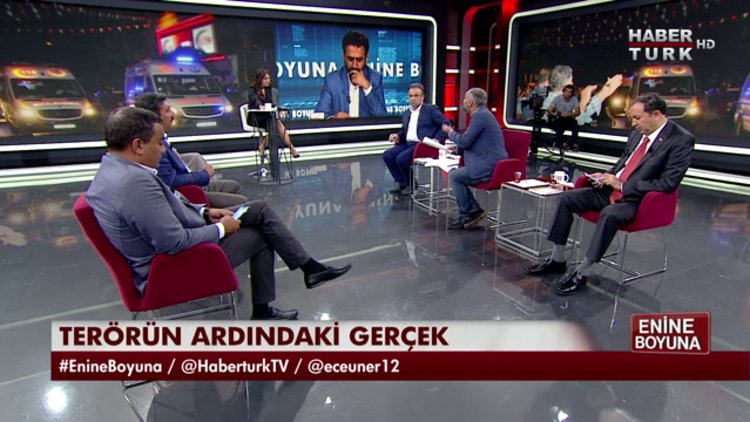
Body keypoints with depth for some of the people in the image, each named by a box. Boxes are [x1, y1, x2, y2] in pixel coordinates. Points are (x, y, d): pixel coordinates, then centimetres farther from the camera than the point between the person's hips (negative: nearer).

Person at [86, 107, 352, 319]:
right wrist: (220, 229, -16)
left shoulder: (112, 170, 2)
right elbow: (175, 243, -31)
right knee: (260, 237, 8)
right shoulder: (135, 181, -31)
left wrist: (204, 213, 5)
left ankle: (309, 267, 17)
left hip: (165, 250, 9)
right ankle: (262, 312, 27)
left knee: (259, 210, 7)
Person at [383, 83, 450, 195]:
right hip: (408, 144, 7)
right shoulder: (407, 113, 20)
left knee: (401, 159, -27)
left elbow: (446, 124, -6)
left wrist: (437, 139, -16)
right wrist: (397, 136, 7)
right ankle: (401, 181, 2)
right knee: (387, 155, -12)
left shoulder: (431, 109, -1)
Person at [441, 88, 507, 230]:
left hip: (488, 168, -10)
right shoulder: (483, 114, 16)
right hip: (490, 164, 10)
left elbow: (465, 141, -16)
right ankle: (474, 209, 11)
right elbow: (470, 141, 25)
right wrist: (457, 147, 17)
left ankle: (466, 214, 4)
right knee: (457, 173, 12)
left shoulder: (480, 115, -16)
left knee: (454, 176, -7)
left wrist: (450, 132, 1)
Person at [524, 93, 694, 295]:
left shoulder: (681, 140, -12)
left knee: (609, 214, -36)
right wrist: (609, 176, 2)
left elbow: (668, 184, -18)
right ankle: (557, 260, 0)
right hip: (612, 189, 7)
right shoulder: (638, 133, 8)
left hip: (637, 200, -7)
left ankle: (581, 273, -24)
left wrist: (622, 186, -17)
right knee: (567, 198, -7)